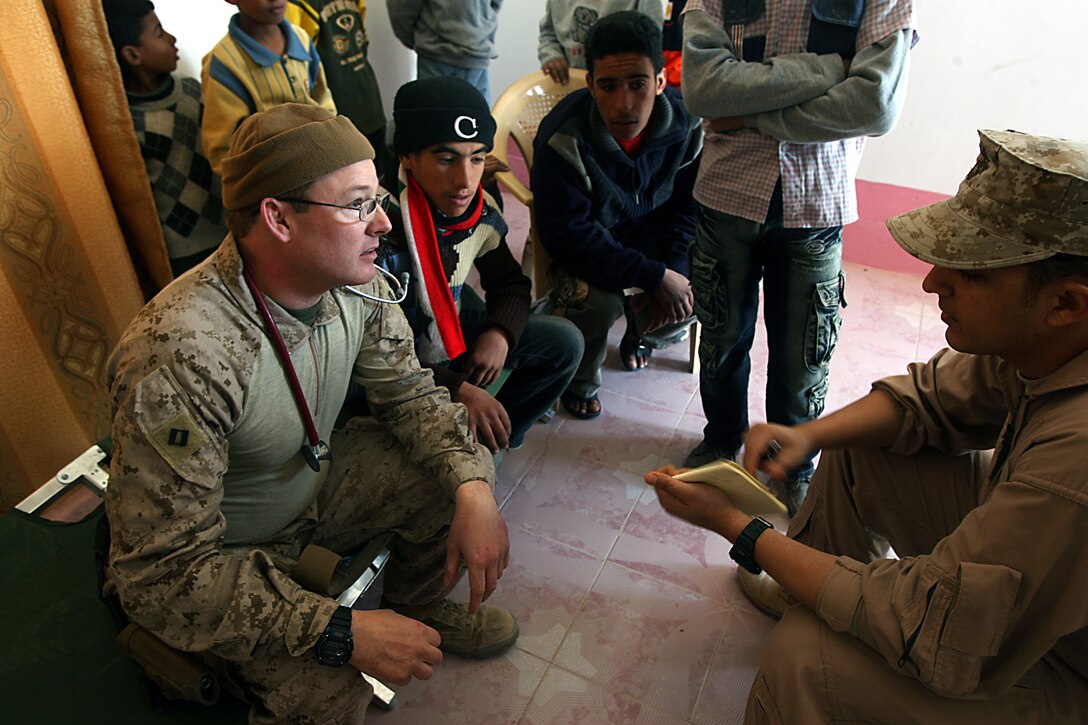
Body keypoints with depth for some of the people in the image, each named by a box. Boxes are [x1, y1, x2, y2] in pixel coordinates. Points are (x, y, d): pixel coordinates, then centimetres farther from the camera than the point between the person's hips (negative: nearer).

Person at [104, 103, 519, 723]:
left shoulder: (357, 285, -16)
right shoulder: (180, 358, -37)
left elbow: (408, 393, -2)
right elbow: (163, 572, -31)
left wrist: (472, 489, -20)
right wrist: (343, 632, -34)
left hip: (315, 480, 6)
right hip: (223, 552, -6)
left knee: (469, 472, -4)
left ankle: (419, 608, 23)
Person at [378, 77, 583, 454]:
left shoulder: (480, 210, -10)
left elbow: (510, 283, 7)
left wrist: (501, 332, -15)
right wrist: (457, 390, -30)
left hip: (456, 330, 7)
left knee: (563, 343, 1)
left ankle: (488, 444, 11)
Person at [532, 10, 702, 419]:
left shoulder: (687, 125, -16)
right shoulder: (563, 138, -29)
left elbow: (686, 206, -2)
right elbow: (566, 236, -29)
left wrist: (673, 271, -19)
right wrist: (654, 277, -32)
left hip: (652, 235, 4)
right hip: (587, 244, -4)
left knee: (680, 311, -18)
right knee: (598, 300, -33)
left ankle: (639, 334, 23)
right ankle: (580, 383, 0)